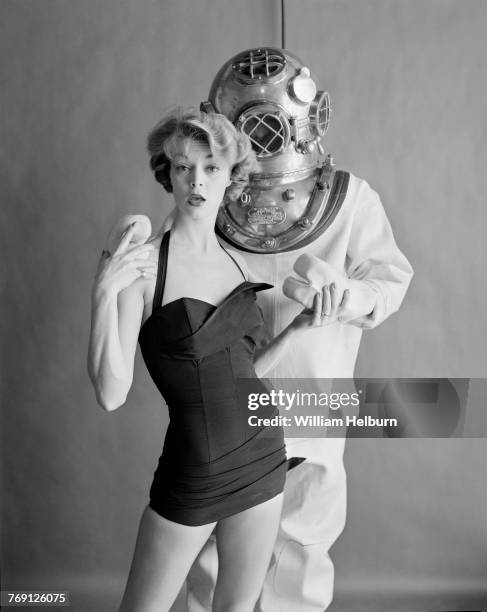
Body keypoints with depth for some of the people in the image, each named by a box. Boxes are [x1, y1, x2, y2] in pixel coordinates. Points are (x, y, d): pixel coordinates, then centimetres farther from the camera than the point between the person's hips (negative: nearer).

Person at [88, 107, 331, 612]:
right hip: (193, 474, -5)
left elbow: (241, 373, 8)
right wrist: (104, 291, -27)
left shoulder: (234, 262, 4)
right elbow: (111, 394, -19)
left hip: (264, 457, 5)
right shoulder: (141, 266, -13)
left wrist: (297, 327, -2)